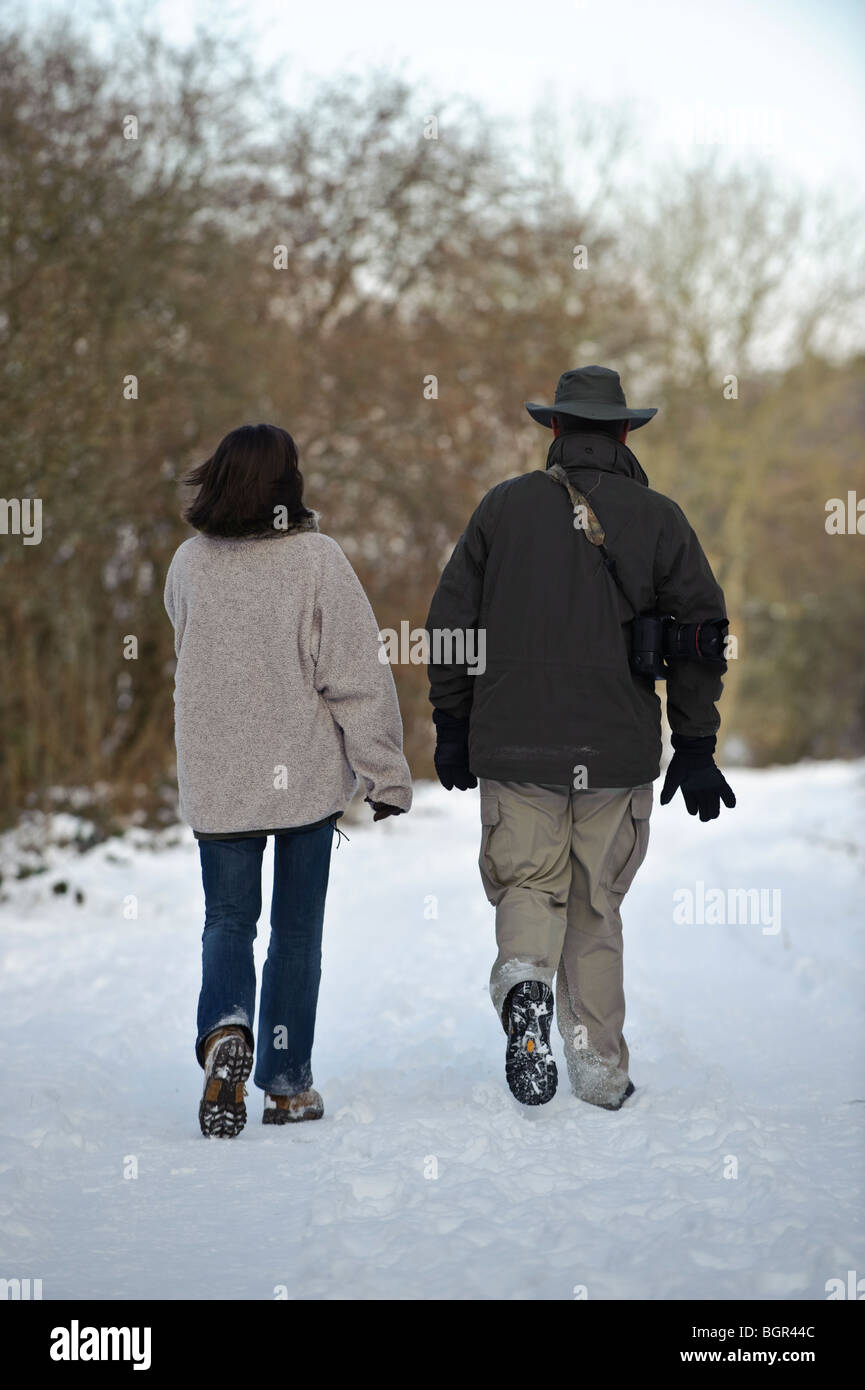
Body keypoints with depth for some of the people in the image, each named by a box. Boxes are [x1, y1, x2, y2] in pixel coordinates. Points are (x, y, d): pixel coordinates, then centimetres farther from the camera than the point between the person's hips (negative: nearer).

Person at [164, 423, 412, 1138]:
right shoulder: (317, 557, -12)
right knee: (297, 927, 11)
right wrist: (386, 772, -6)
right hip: (307, 774, -2)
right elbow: (356, 673, -12)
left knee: (228, 918, 12)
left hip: (216, 777, 2)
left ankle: (225, 1029, -16)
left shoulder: (191, 563, -2)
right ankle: (287, 1082, 15)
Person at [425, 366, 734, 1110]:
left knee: (528, 883, 10)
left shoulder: (505, 505, 3)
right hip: (618, 749, 1)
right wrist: (696, 748, 6)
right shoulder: (659, 517, 3)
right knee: (597, 904, 12)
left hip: (514, 743, -1)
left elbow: (449, 622, 3)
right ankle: (600, 1068, 13)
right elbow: (703, 635, 1)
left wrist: (451, 726, 11)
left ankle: (524, 977, -22)